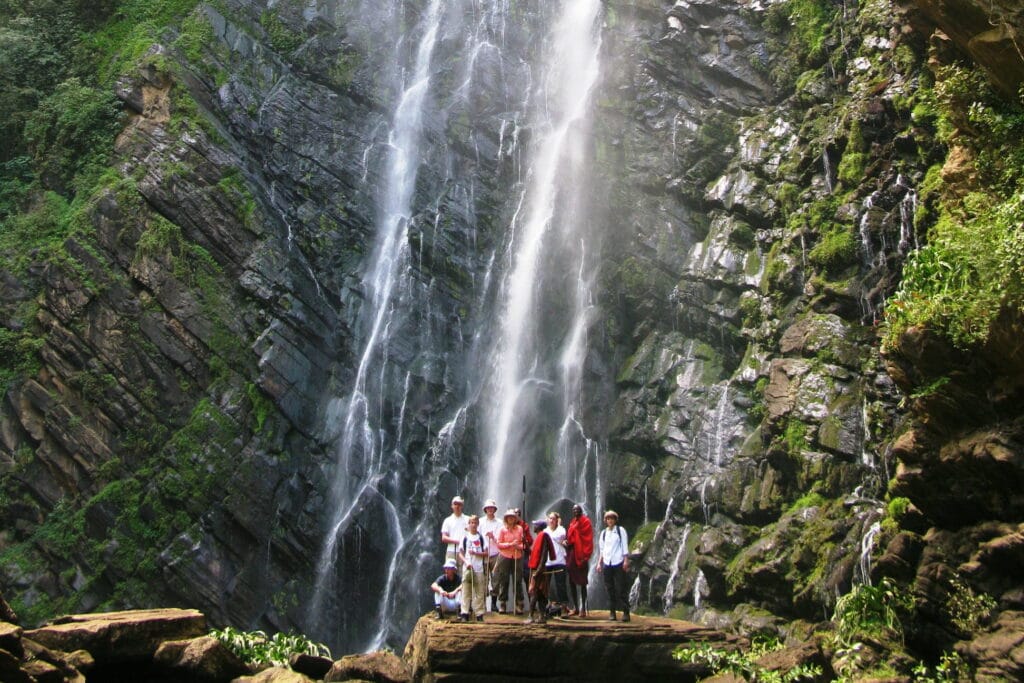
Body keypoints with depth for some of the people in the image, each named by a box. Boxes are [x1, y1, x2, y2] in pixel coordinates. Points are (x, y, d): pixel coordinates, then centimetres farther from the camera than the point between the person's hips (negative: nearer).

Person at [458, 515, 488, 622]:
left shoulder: (481, 538, 6)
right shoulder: (465, 538, 6)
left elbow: (486, 553, 4)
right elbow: (460, 554, 5)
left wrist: (475, 553, -11)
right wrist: (466, 562, -11)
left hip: (479, 568, 0)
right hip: (467, 568, 0)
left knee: (479, 592, 1)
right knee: (466, 591, -3)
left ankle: (479, 614, 6)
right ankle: (464, 613, -2)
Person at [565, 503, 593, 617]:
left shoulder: (585, 522, -6)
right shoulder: (573, 522, 17)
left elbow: (587, 539, -11)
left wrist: (585, 556, -16)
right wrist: (567, 542, -2)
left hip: (580, 555, -8)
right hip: (571, 554, 8)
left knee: (582, 582, -4)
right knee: (572, 582, 8)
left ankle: (583, 608, -1)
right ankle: (575, 607, 15)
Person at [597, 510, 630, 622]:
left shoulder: (621, 530, 2)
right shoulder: (604, 532, 13)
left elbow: (625, 546, 0)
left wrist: (626, 561, -8)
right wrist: (600, 563, 12)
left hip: (618, 563, -4)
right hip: (607, 563, 4)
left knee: (621, 589, -7)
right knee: (610, 589, 4)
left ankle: (626, 612, -5)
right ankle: (612, 612, 9)